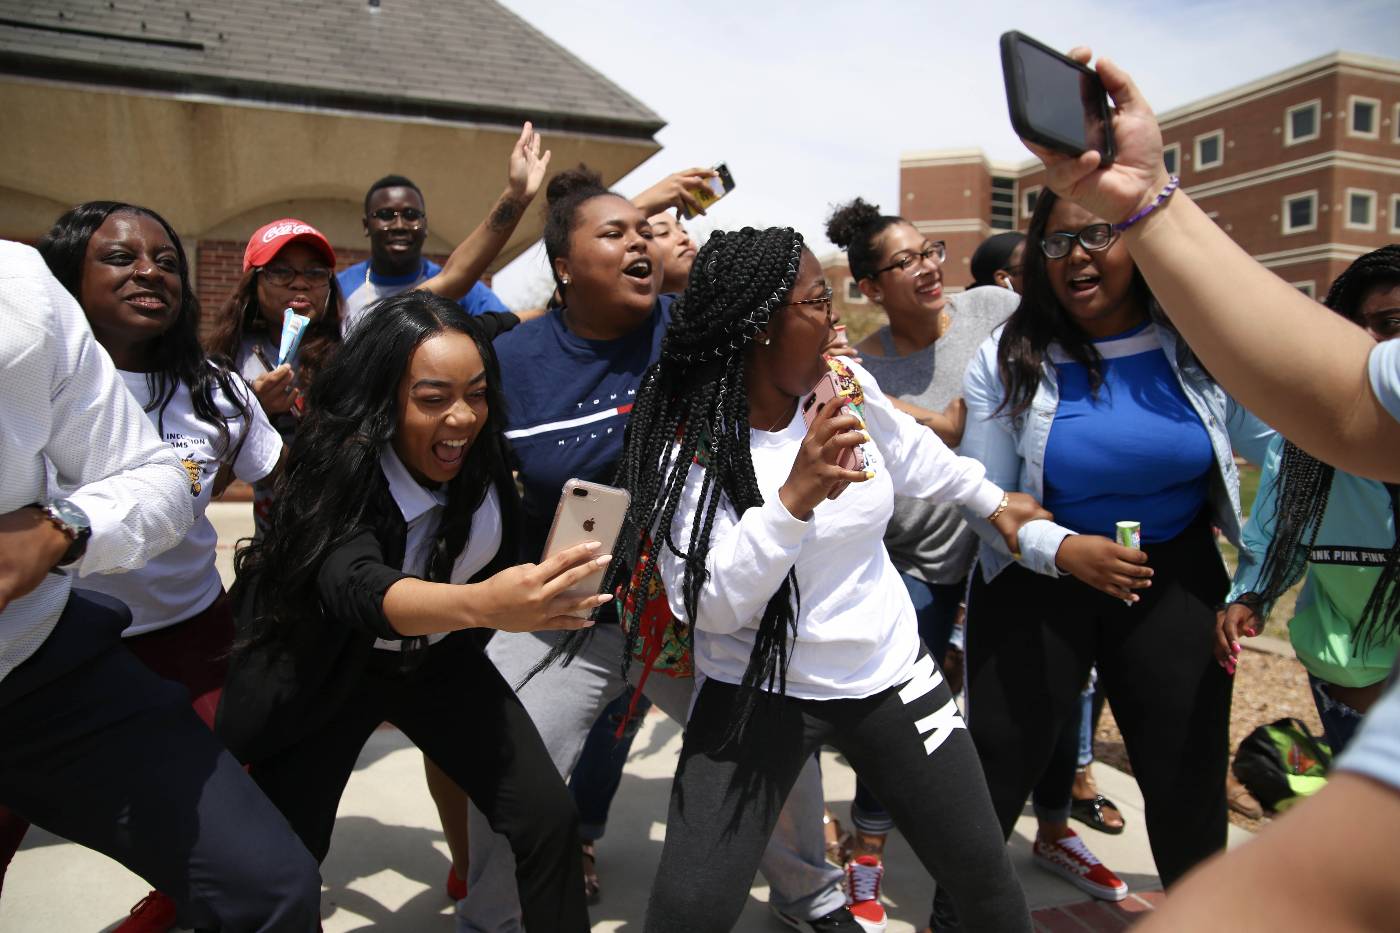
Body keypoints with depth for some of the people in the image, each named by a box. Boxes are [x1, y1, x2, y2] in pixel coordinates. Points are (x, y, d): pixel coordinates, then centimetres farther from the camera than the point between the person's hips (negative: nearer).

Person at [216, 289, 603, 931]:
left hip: (438, 660, 3)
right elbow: (355, 584, -46)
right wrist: (479, 604, -63)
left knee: (549, 818, -6)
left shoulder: (486, 457, -16)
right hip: (331, 672, -2)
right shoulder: (336, 466, -27)